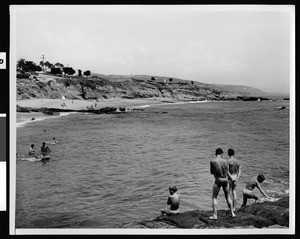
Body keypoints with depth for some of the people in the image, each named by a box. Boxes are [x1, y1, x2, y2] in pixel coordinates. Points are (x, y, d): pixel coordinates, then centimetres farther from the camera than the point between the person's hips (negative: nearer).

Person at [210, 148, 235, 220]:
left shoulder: (213, 161, -11)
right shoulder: (225, 161, -1)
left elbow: (212, 172, -2)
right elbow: (227, 171, 7)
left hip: (218, 180, -4)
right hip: (225, 180, 4)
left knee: (214, 197, 7)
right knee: (227, 197, 20)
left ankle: (215, 215, 2)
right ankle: (232, 213, 28)